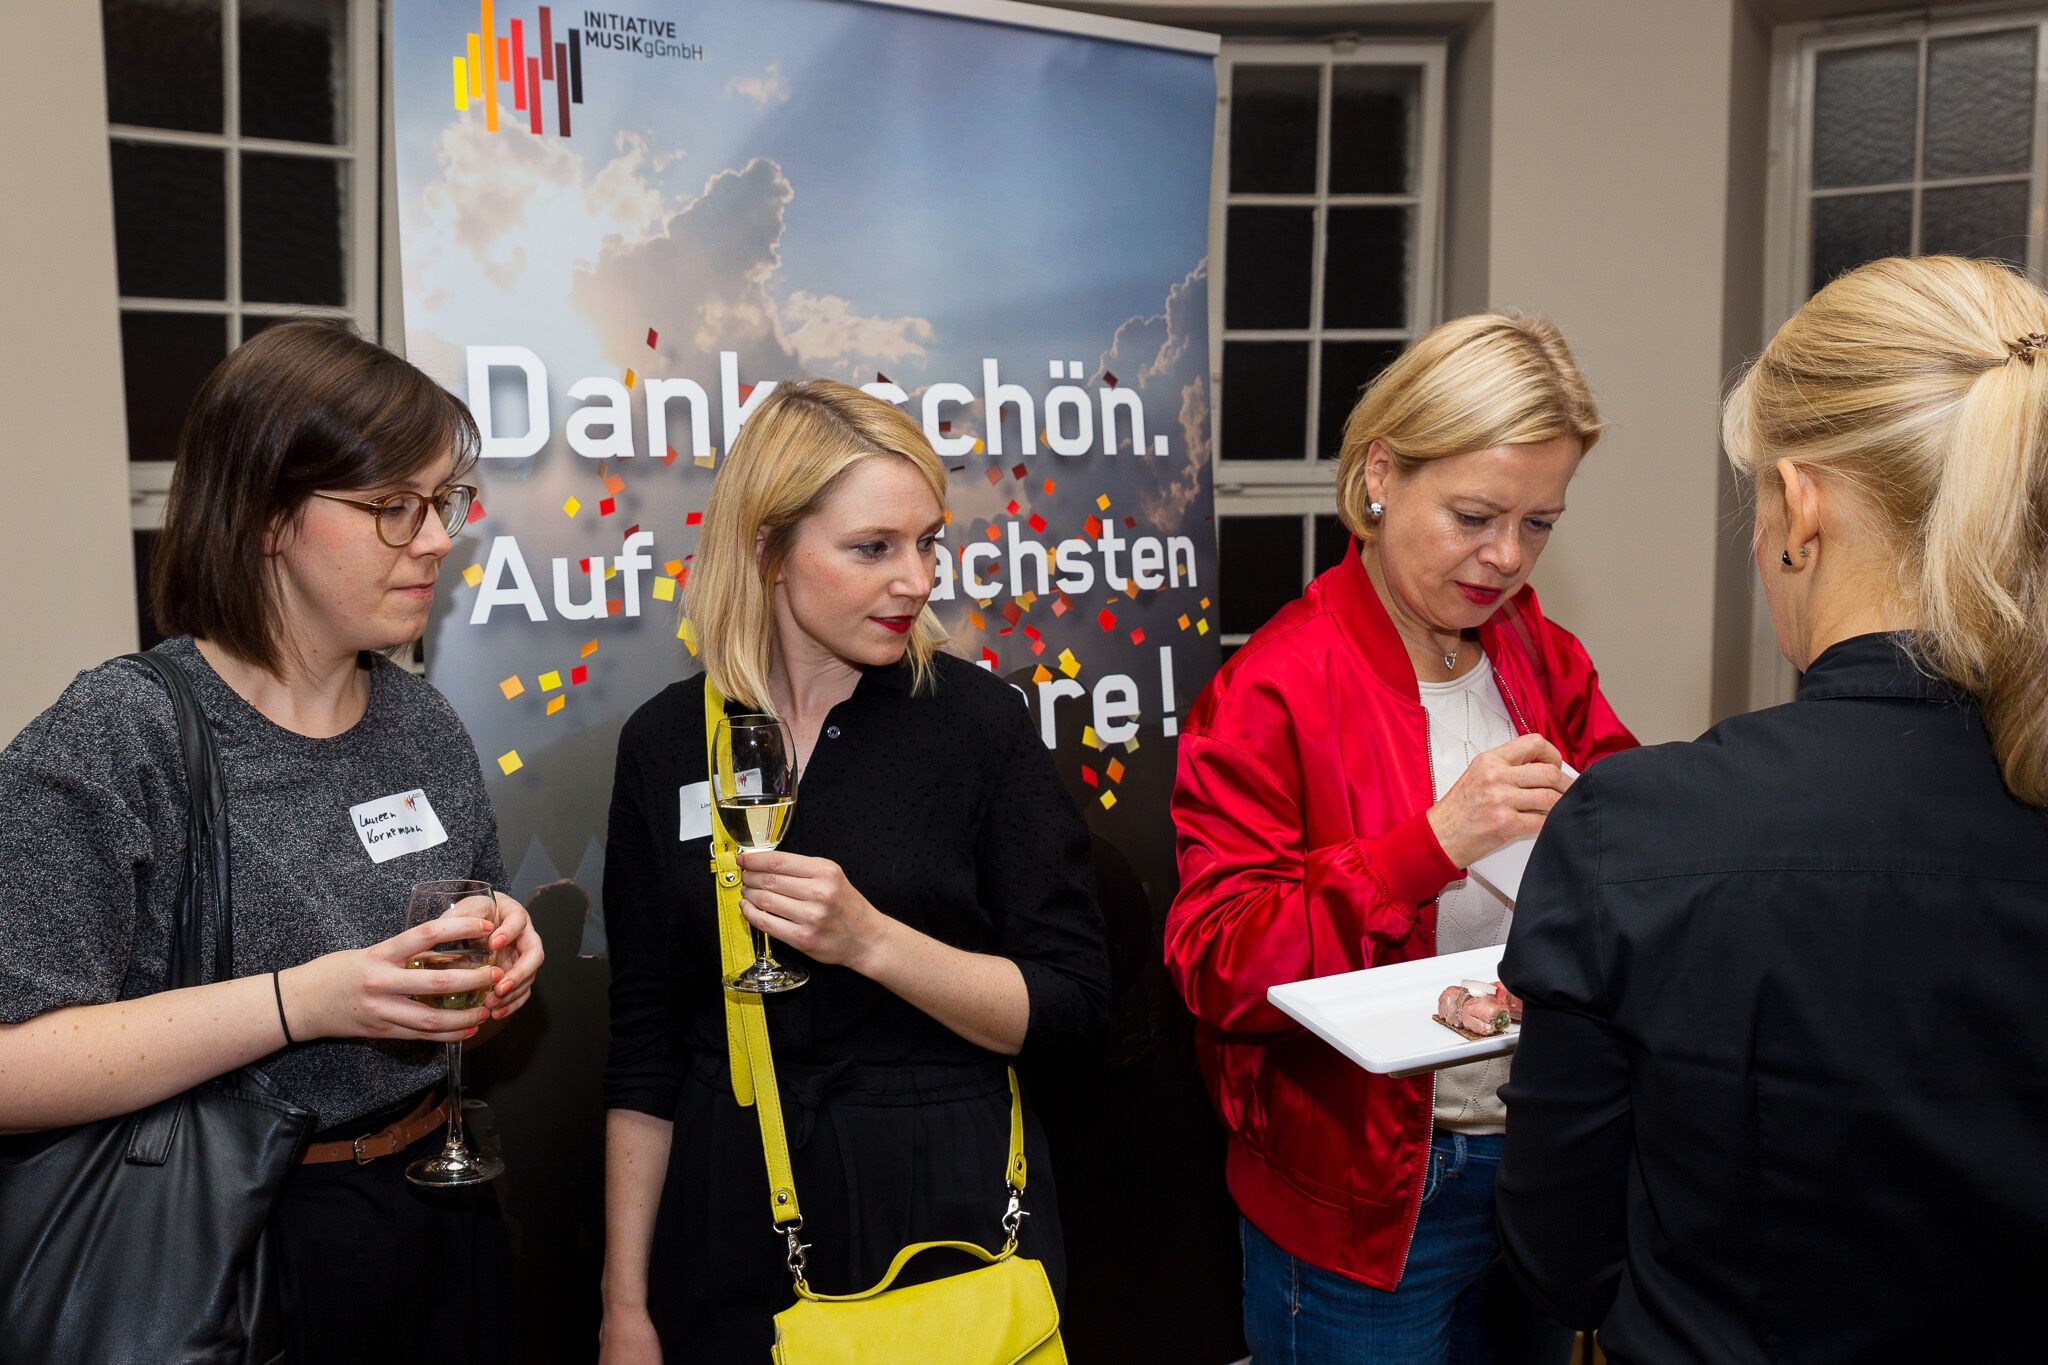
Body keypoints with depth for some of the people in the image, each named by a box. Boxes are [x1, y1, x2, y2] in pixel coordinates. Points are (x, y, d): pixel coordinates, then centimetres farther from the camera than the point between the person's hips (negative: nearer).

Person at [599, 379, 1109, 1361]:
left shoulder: (975, 719, -9)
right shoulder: (667, 743, -3)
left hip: (950, 1208, -1)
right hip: (734, 1222, 2)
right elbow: (645, 1055, 2)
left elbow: (1072, 1000, -10)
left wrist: (869, 940, -24)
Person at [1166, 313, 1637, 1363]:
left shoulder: (1547, 663, 4)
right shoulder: (1270, 694, -15)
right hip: (1365, 1202, -5)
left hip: (1542, 1160, 6)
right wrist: (1436, 841, -30)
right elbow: (1214, 968, -20)